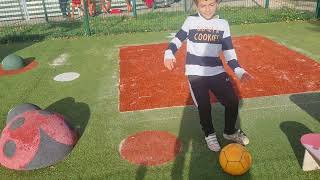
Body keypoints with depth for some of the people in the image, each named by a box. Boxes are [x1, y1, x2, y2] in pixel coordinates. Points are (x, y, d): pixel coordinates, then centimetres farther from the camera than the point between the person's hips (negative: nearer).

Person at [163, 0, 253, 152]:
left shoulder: (223, 24, 4)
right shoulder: (191, 21, -2)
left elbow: (229, 50, 4)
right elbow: (177, 39, 2)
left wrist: (238, 70, -7)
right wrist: (169, 53, -18)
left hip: (217, 71, 3)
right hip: (196, 73, -2)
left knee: (233, 101, 2)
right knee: (204, 106, -3)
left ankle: (230, 132, 29)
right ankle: (209, 135, 26)